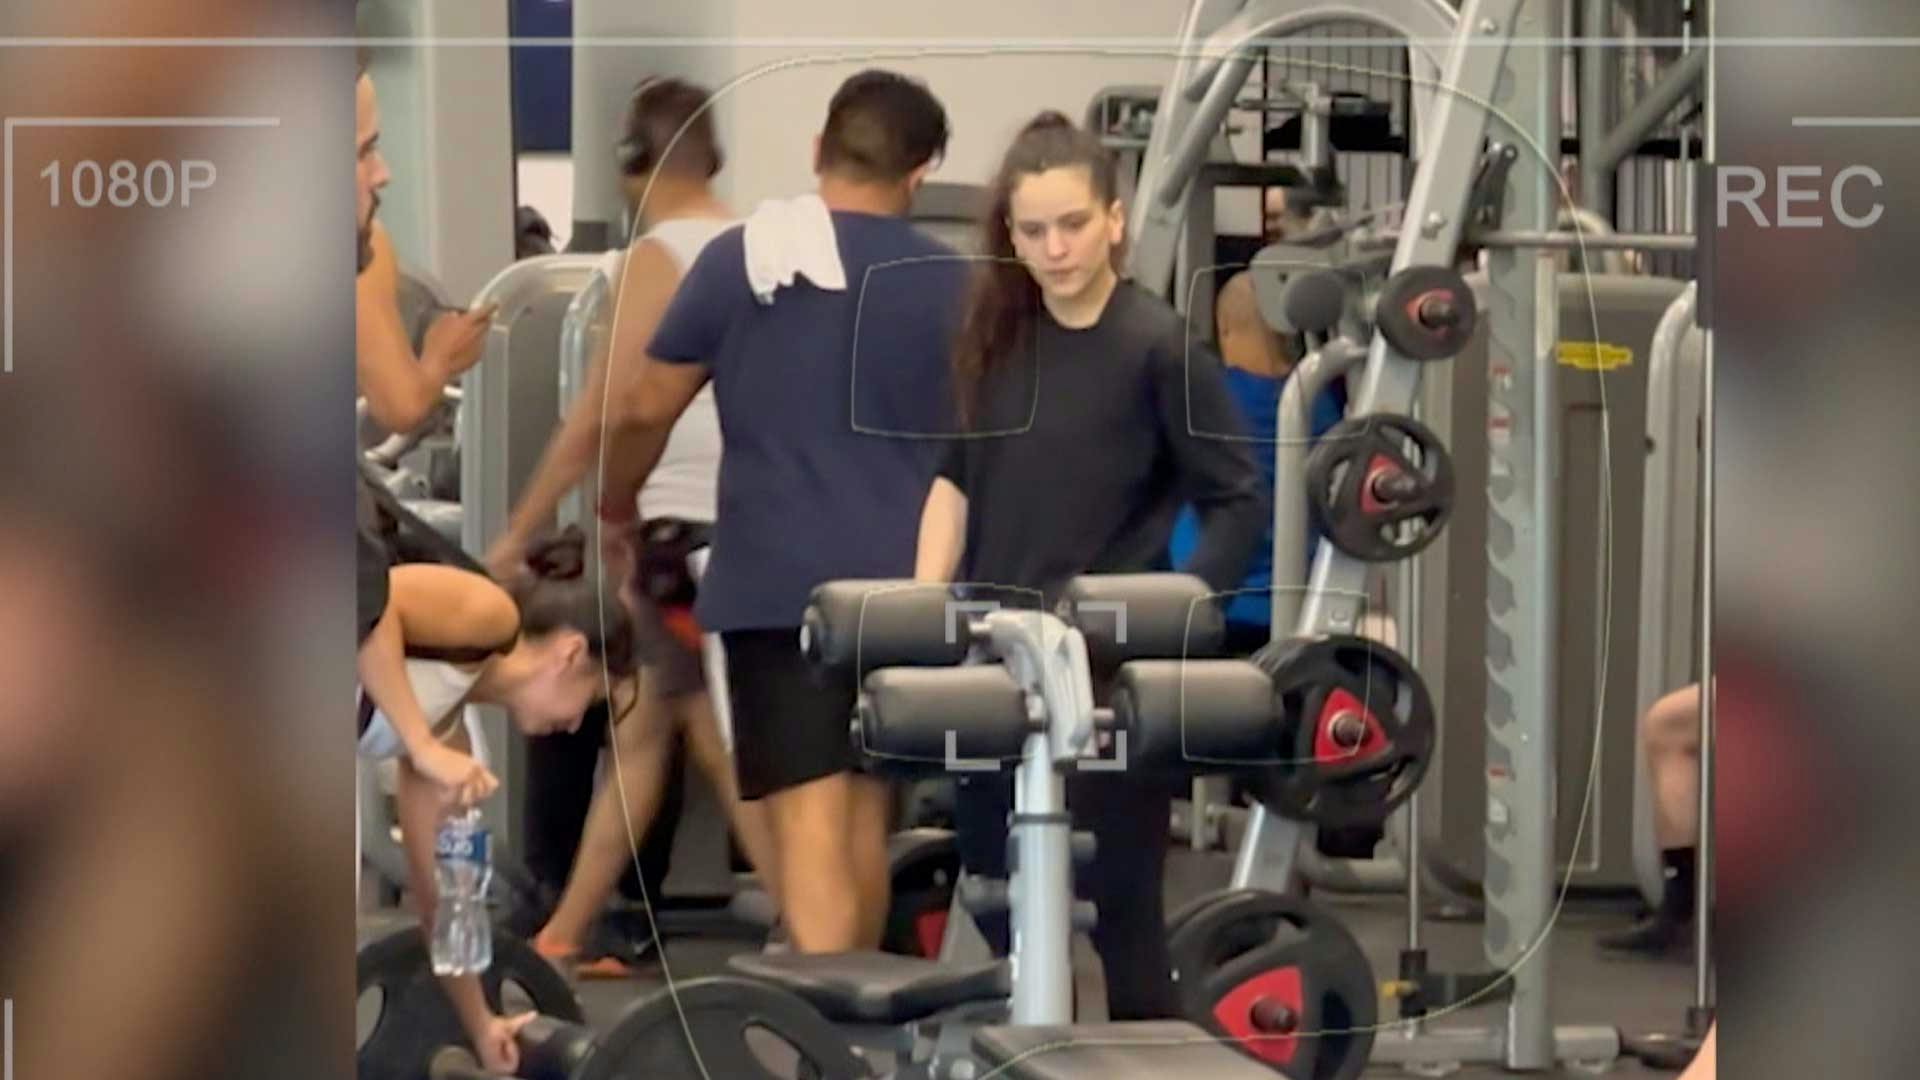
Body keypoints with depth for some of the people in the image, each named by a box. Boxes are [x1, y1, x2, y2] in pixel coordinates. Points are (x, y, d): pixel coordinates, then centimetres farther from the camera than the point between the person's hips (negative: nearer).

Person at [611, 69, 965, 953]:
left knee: (809, 819, -8)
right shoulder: (950, 284, 2)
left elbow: (648, 411, 4)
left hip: (776, 581, -2)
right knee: (865, 806, 16)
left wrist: (612, 517, 21)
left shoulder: (737, 259, 0)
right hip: (898, 580, 2)